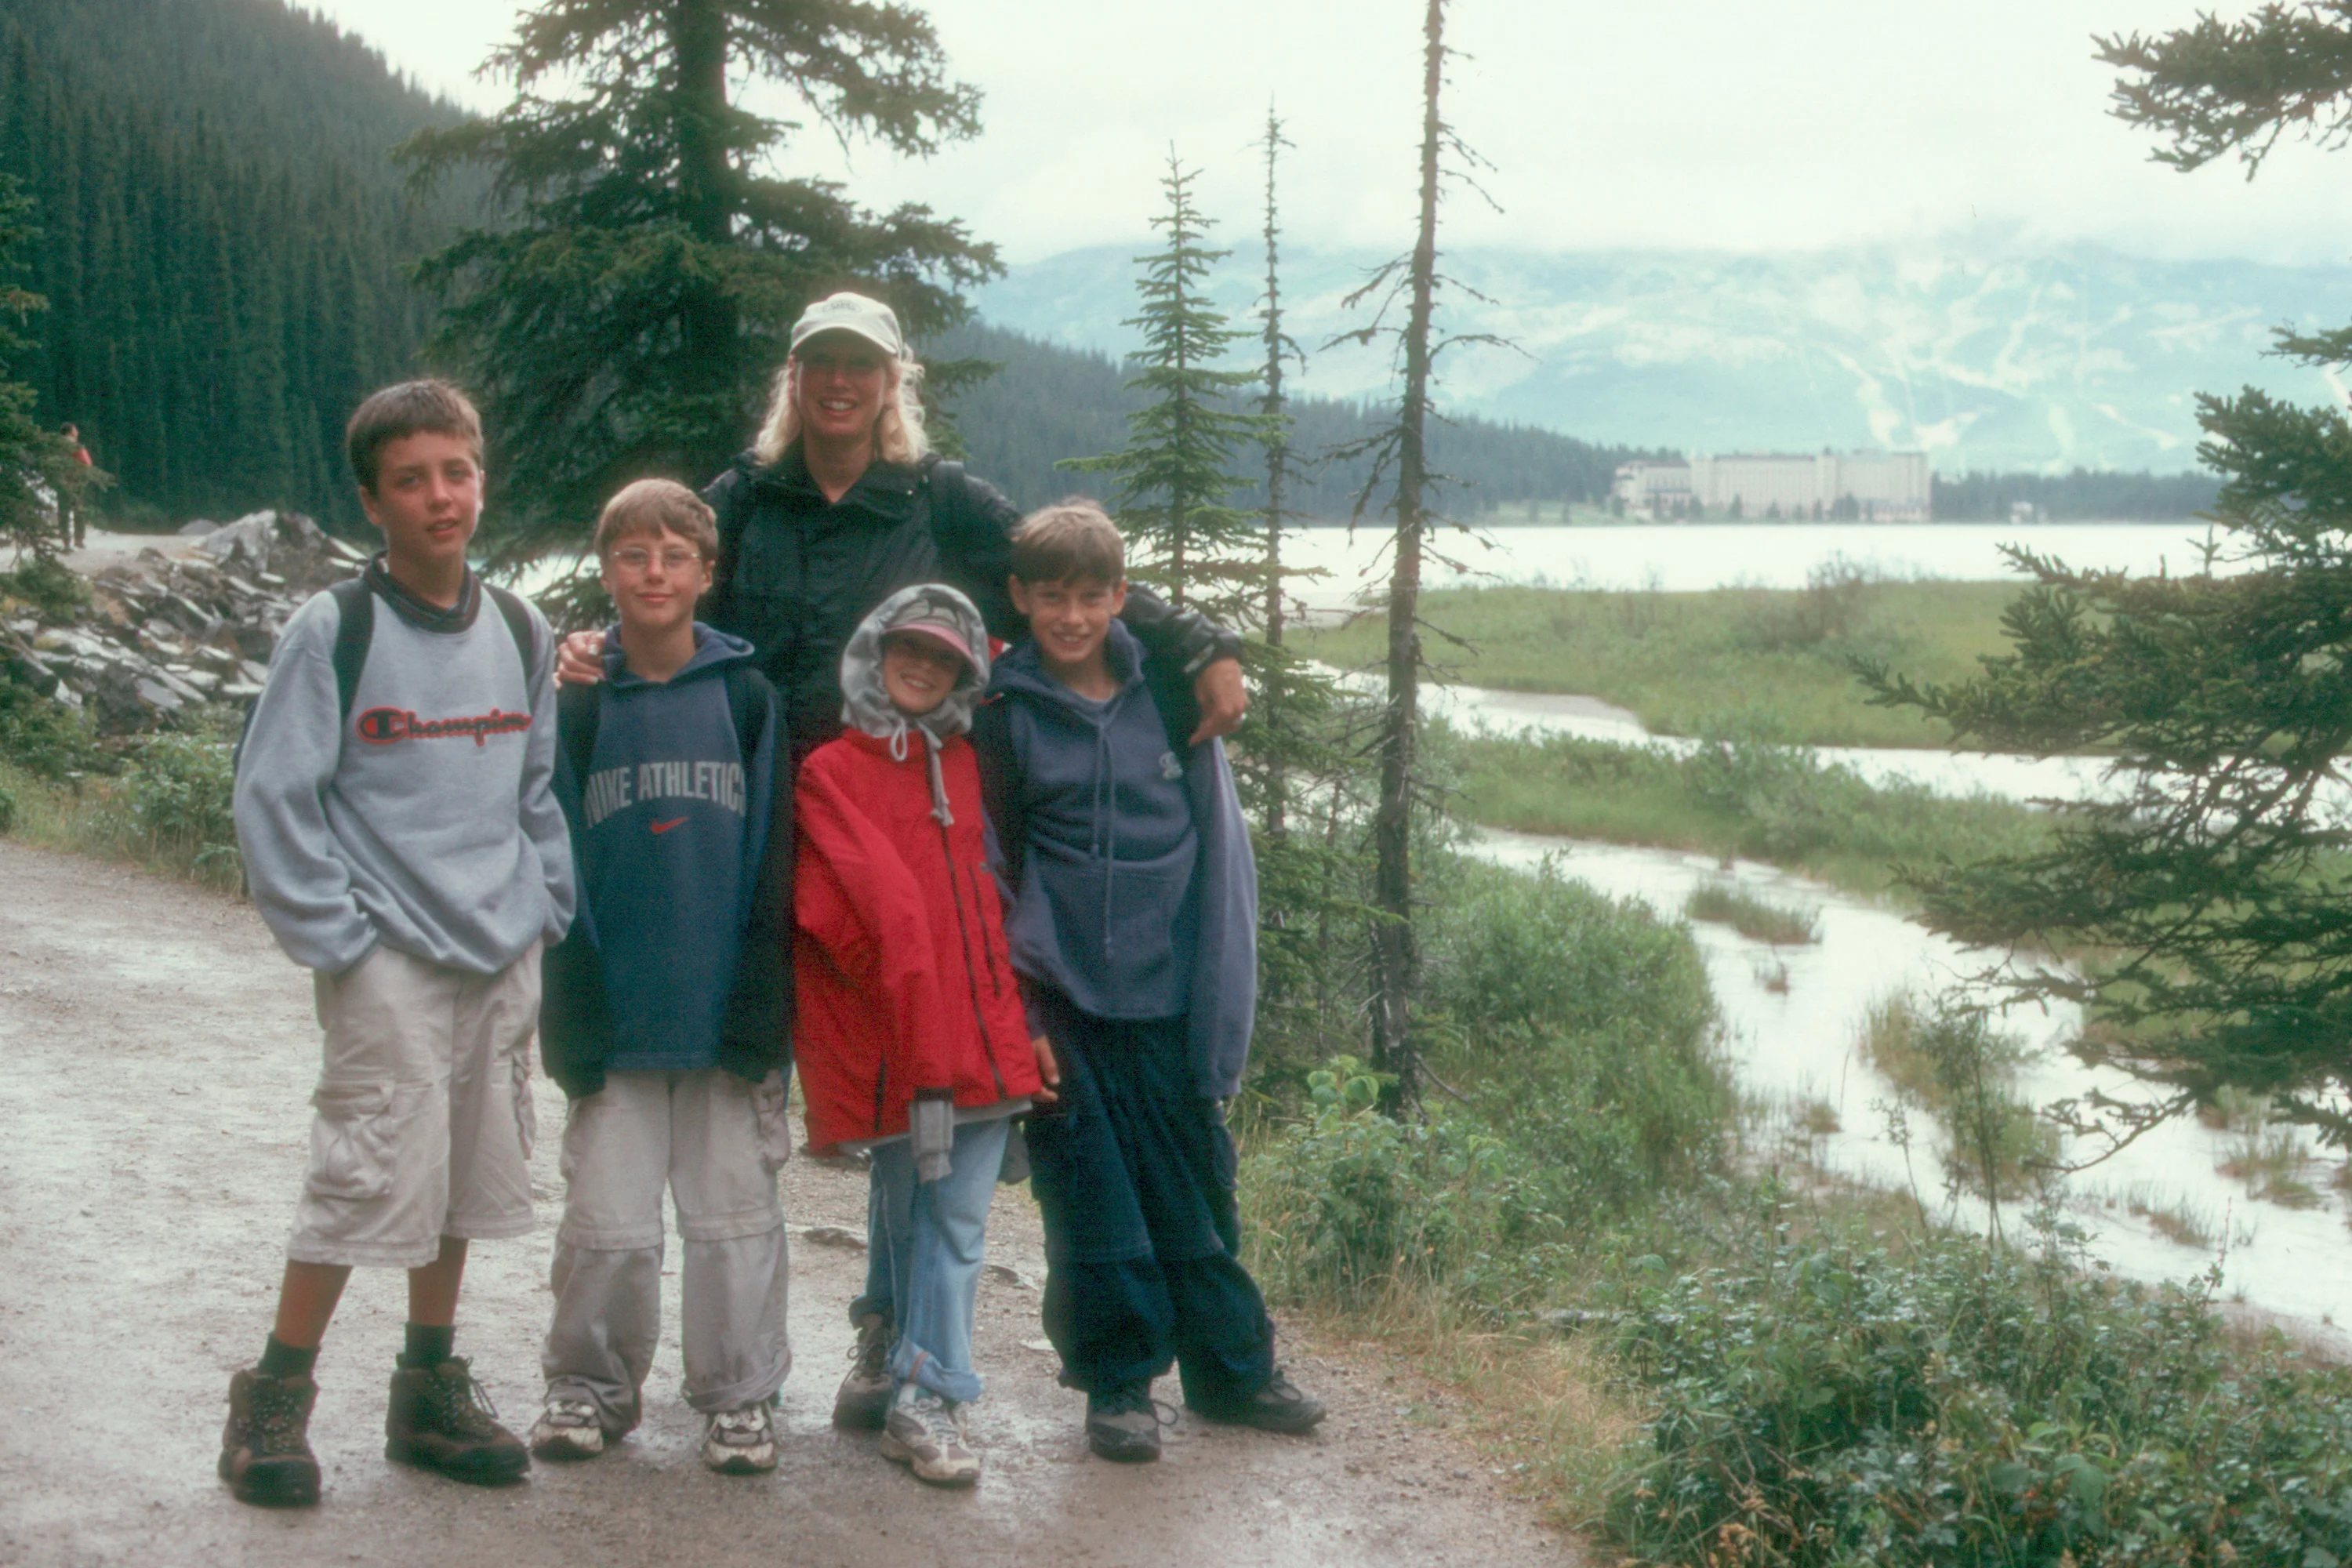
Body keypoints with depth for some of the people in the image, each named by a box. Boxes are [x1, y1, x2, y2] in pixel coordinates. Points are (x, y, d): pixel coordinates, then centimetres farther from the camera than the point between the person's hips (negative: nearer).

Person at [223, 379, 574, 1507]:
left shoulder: (521, 634, 9)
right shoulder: (333, 632, -8)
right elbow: (272, 796, -8)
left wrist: (543, 908, 8)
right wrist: (332, 936, -11)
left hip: (503, 955, 5)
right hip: (388, 959, -5)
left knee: (471, 1174, 12)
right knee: (373, 1176, -8)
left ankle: (432, 1391, 26)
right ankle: (273, 1402, 8)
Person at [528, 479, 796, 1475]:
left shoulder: (748, 695, 1)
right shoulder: (580, 704, 2)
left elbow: (771, 860, 0)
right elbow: (559, 868, 1)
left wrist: (762, 1007, -6)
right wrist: (573, 1014, -5)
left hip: (728, 1013, 0)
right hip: (617, 1016, 1)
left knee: (735, 1212, 6)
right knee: (607, 1219, 5)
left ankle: (738, 1395, 19)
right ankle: (590, 1384, 22)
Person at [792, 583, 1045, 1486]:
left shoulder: (965, 766, 18)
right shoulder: (832, 771, 2)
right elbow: (832, 905, -5)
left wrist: (1015, 1014, 16)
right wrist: (907, 990, -10)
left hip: (981, 1031, 4)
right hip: (887, 1040, -4)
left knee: (956, 1221, 1)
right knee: (907, 1215, 5)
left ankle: (925, 1400, 3)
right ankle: (926, 1394, 15)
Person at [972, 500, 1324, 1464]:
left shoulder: (1169, 695, 2)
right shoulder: (1004, 714, -1)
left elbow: (1220, 847, 5)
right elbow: (991, 862, 6)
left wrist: (1223, 1000, 0)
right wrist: (1016, 1001, -2)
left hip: (1168, 995, 1)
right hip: (1064, 1000, -1)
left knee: (1195, 1185, 11)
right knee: (1091, 1195, 3)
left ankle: (1231, 1368, 26)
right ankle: (1118, 1383, 18)